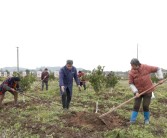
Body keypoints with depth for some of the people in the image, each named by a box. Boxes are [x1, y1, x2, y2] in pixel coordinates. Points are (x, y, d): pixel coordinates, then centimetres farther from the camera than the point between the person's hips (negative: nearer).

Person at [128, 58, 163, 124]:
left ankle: (146, 119, 23)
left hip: (147, 91, -1)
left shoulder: (146, 67, -13)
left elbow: (157, 69, -1)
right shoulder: (131, 73, -12)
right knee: (136, 106, 1)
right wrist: (136, 92, -18)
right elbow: (131, 83, -9)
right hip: (138, 92, 1)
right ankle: (132, 120, 10)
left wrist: (160, 78, -7)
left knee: (145, 106, 2)